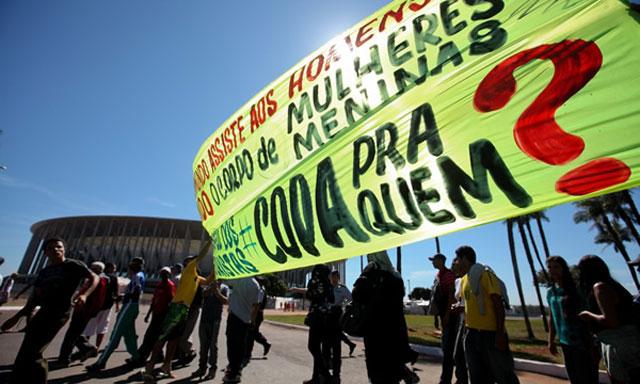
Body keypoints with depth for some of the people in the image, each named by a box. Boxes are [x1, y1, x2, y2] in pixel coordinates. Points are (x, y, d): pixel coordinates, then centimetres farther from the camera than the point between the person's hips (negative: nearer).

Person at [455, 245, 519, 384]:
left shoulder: (484, 274, -11)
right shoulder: (463, 280, 11)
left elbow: (498, 304, -16)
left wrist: (500, 333, -19)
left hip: (491, 332, -7)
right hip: (471, 333, 7)